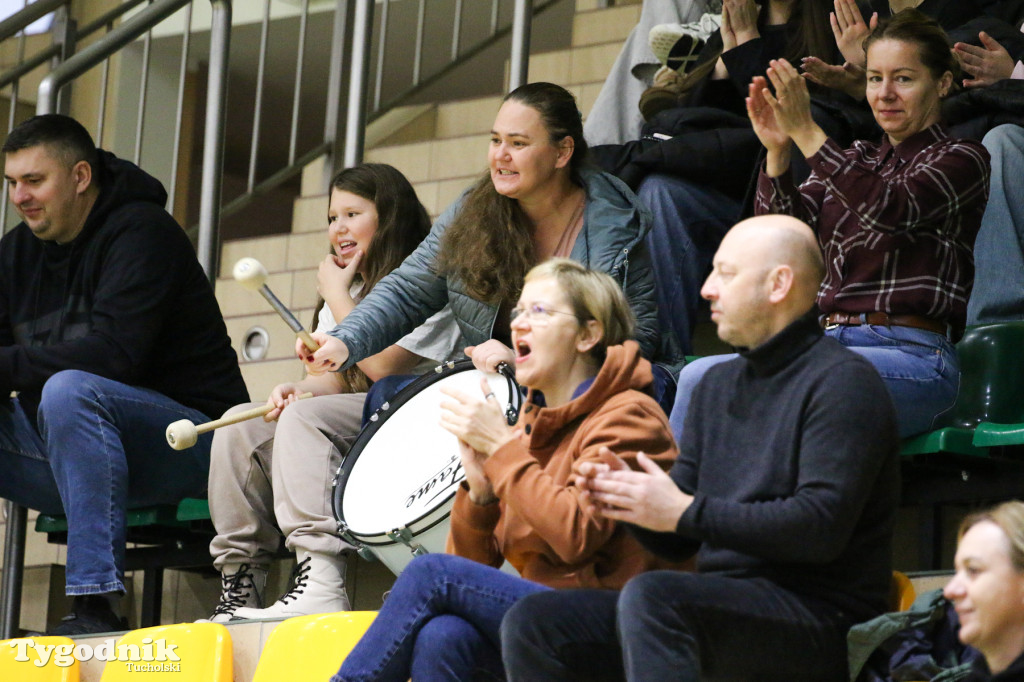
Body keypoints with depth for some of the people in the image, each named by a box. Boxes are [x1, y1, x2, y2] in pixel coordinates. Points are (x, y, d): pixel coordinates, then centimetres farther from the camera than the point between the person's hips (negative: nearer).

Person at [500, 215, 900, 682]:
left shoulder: (840, 382, -6)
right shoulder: (718, 385, 21)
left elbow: (822, 526, -19)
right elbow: (675, 543, 20)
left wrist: (687, 512, -16)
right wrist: (625, 500, -3)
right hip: (725, 602, 8)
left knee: (650, 597, -34)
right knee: (533, 622, -6)